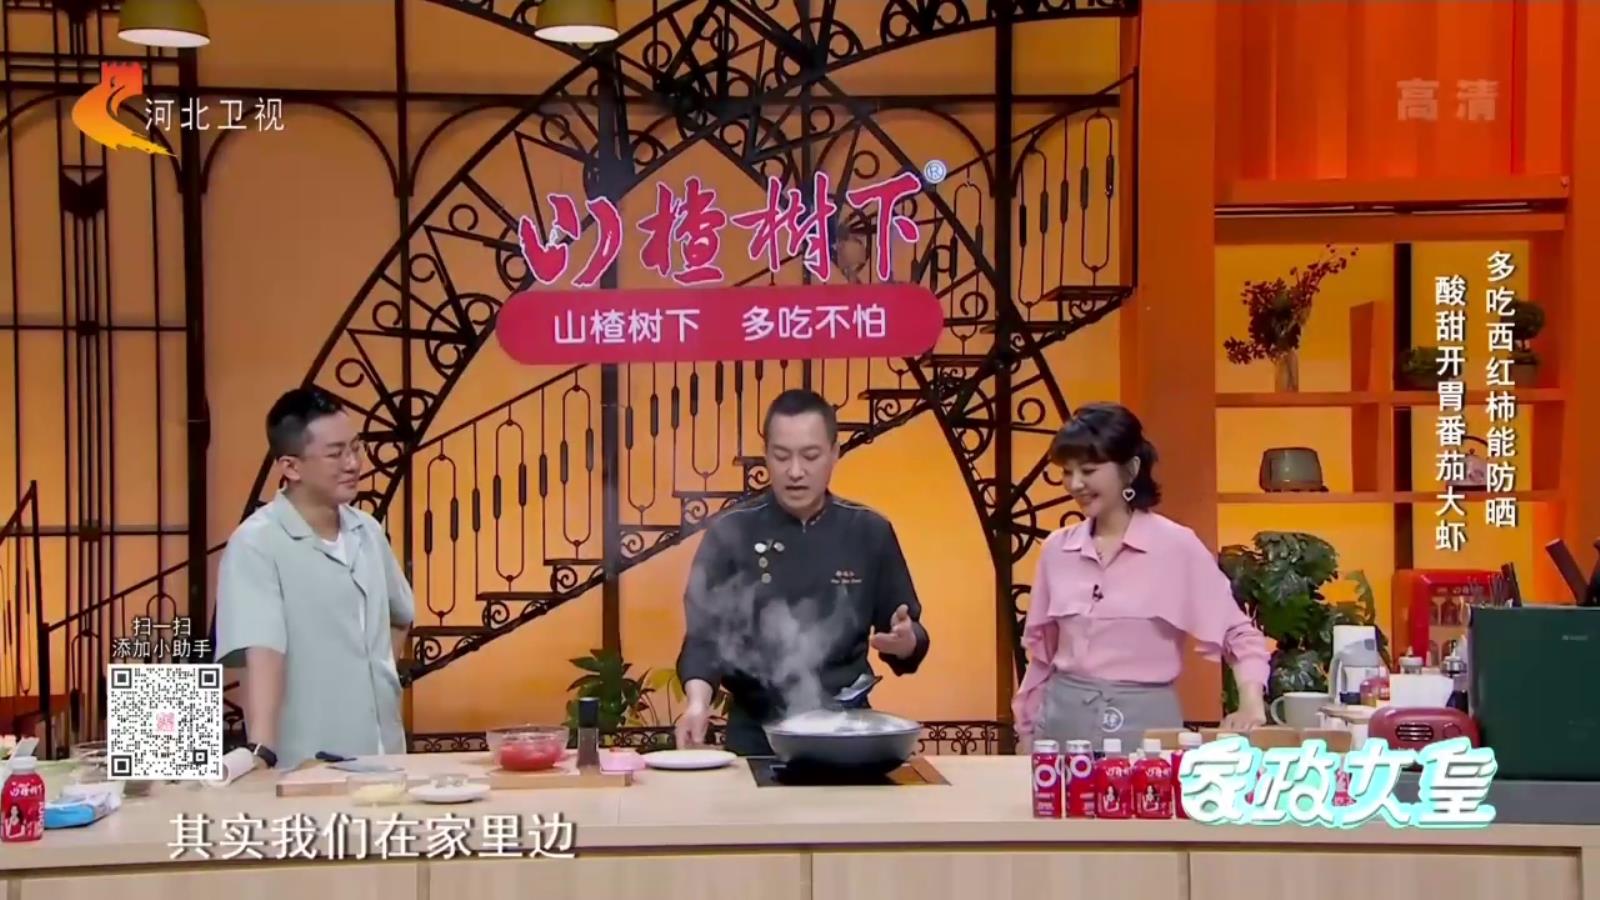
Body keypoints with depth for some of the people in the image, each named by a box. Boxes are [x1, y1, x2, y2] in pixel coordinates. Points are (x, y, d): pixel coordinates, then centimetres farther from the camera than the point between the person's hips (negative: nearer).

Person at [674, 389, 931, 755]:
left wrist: (905, 641, -19)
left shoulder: (870, 532, -1)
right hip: (756, 736, -1)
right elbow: (704, 634, -10)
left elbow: (908, 636, 3)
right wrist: (699, 701, -27)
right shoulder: (731, 533, -6)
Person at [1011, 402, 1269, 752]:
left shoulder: (1176, 546, -6)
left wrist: (1252, 707, -15)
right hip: (1064, 718, 3)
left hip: (1143, 720, -3)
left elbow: (1239, 634, -2)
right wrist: (1028, 729, 14)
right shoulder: (1056, 549, 5)